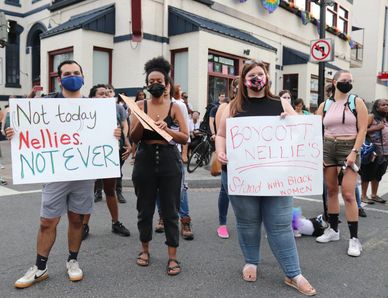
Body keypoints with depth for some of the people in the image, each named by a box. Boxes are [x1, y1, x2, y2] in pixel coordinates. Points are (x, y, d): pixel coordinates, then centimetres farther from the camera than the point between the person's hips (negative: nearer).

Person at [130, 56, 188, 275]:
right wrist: (141, 122, -20)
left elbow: (185, 137, -5)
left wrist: (167, 129, -21)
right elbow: (133, 138, -1)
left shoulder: (174, 107, 2)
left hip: (169, 161, -1)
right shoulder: (140, 105, 5)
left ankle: (172, 257, 13)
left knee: (170, 210, 3)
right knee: (145, 208, 12)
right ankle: (145, 249, 32)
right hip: (145, 160, 2)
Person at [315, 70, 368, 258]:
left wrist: (354, 152, -16)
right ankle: (333, 230, 23)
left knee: (348, 193, -10)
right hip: (328, 148, 3)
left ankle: (354, 238, -1)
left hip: (349, 148, -3)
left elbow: (362, 129, -6)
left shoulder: (356, 102, 0)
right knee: (331, 190, 10)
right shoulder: (325, 105, 7)